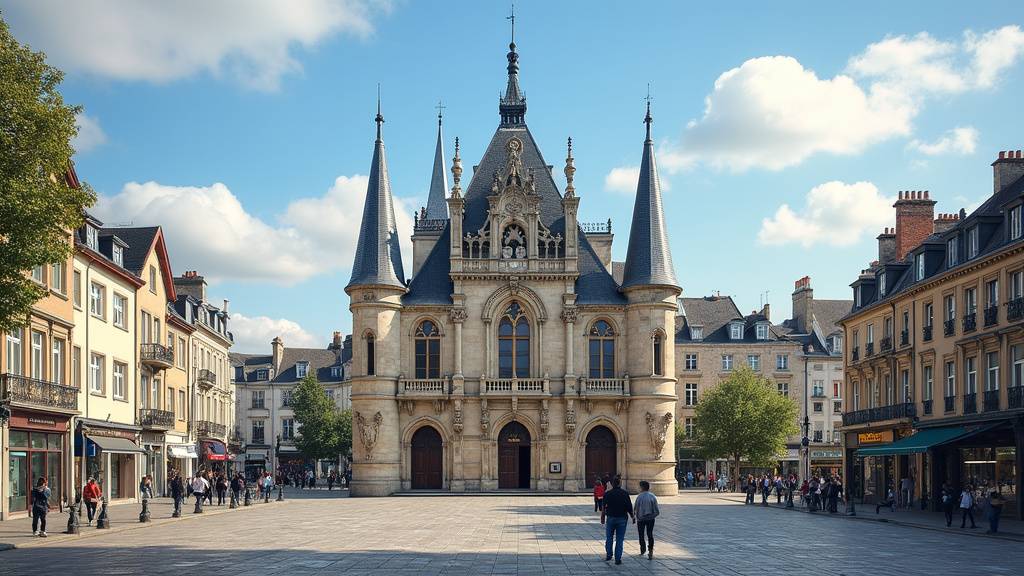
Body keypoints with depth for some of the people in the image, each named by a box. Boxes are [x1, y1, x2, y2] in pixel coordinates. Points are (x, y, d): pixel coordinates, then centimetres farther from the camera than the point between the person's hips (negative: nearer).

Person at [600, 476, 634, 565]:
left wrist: (602, 517, 8)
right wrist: (632, 517, 9)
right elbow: (629, 507, -3)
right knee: (619, 539, 4)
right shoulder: (625, 494, -3)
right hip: (622, 518, 0)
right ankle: (618, 559, 3)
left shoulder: (607, 494, -3)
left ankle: (608, 555, 12)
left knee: (609, 537, 16)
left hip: (610, 518, 0)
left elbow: (604, 507, -2)